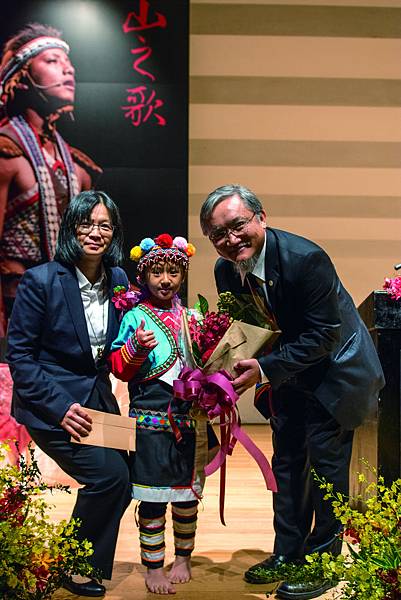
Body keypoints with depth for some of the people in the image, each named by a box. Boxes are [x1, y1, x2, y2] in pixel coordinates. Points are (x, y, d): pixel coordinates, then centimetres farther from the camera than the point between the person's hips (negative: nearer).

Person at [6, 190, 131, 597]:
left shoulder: (118, 280, 2)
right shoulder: (41, 281, -15)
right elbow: (18, 354, -13)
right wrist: (59, 408, -19)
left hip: (98, 399, 7)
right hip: (52, 403, -6)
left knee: (122, 479, 4)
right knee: (109, 475, -16)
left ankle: (89, 565, 29)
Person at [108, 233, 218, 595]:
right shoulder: (135, 318, -3)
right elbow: (119, 368, -6)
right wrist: (136, 348, -23)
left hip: (190, 421, 4)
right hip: (151, 421, -4)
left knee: (188, 494, 14)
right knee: (152, 497, 3)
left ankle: (183, 558, 33)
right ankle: (154, 568, 19)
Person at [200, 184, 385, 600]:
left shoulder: (305, 258, -31)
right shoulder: (226, 270, -10)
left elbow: (324, 335, -27)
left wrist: (265, 369, -31)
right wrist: (240, 366, -16)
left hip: (336, 367, -7)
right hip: (288, 370, 7)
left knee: (325, 462, -4)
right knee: (287, 460, 12)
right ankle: (287, 553, 27)